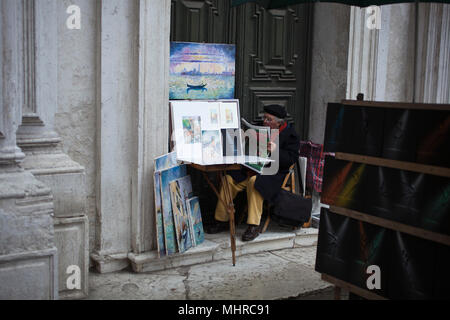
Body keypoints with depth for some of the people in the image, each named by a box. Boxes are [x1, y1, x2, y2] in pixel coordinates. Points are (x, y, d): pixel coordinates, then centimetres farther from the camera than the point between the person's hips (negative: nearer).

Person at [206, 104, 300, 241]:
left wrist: (276, 151, -30)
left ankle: (254, 226, -29)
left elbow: (291, 159, -14)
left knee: (254, 181, -36)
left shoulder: (291, 135, -5)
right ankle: (222, 220, -3)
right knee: (230, 179, -12)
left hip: (274, 173, -7)